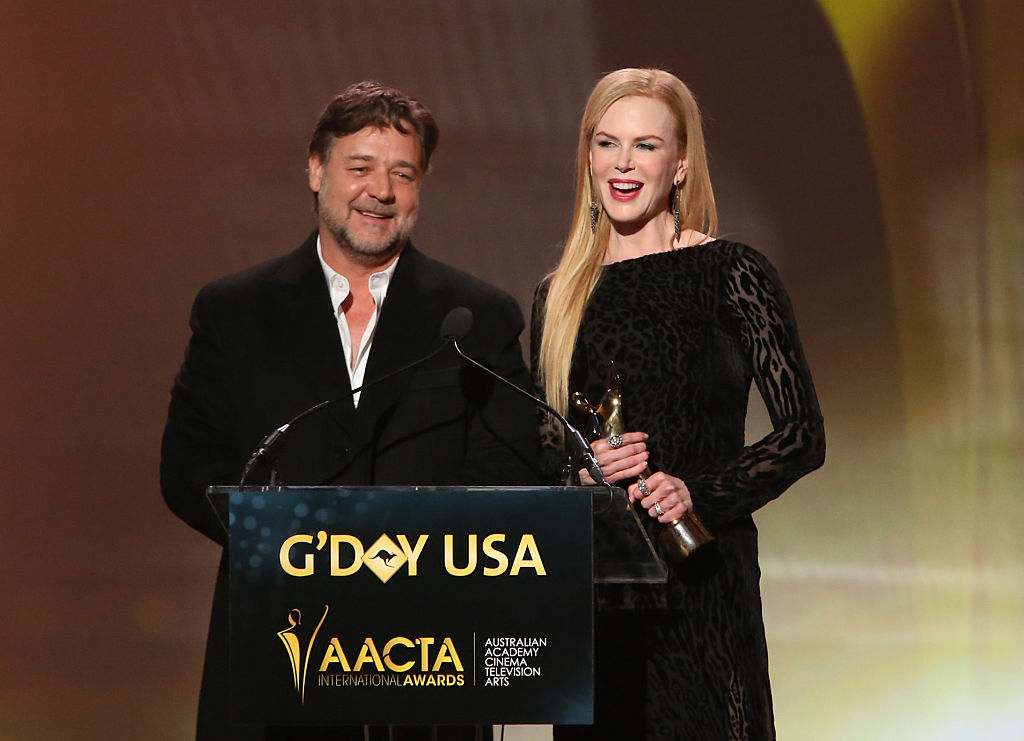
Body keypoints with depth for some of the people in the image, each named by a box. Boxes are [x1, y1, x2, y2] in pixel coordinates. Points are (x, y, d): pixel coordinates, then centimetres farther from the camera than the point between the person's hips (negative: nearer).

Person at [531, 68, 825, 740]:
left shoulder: (731, 274, -1)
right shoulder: (559, 297, 12)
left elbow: (804, 436, -3)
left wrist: (699, 492, -16)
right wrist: (581, 469, -6)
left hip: (702, 581, -4)